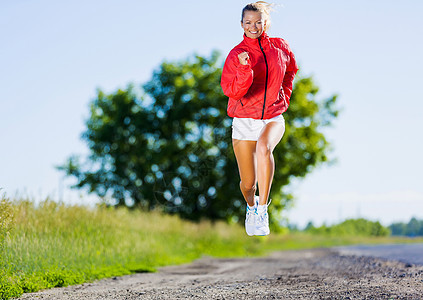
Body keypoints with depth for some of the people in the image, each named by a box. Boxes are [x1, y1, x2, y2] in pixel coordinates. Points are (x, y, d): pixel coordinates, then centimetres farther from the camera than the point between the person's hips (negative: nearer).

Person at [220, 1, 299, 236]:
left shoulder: (280, 47, 1)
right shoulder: (236, 55, -7)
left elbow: (290, 72, 23)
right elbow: (232, 92, -19)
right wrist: (244, 69, -33)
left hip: (273, 118, 0)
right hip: (244, 120, 0)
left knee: (264, 147, -36)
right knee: (248, 183, 4)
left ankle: (263, 211, -30)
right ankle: (251, 206, 43)